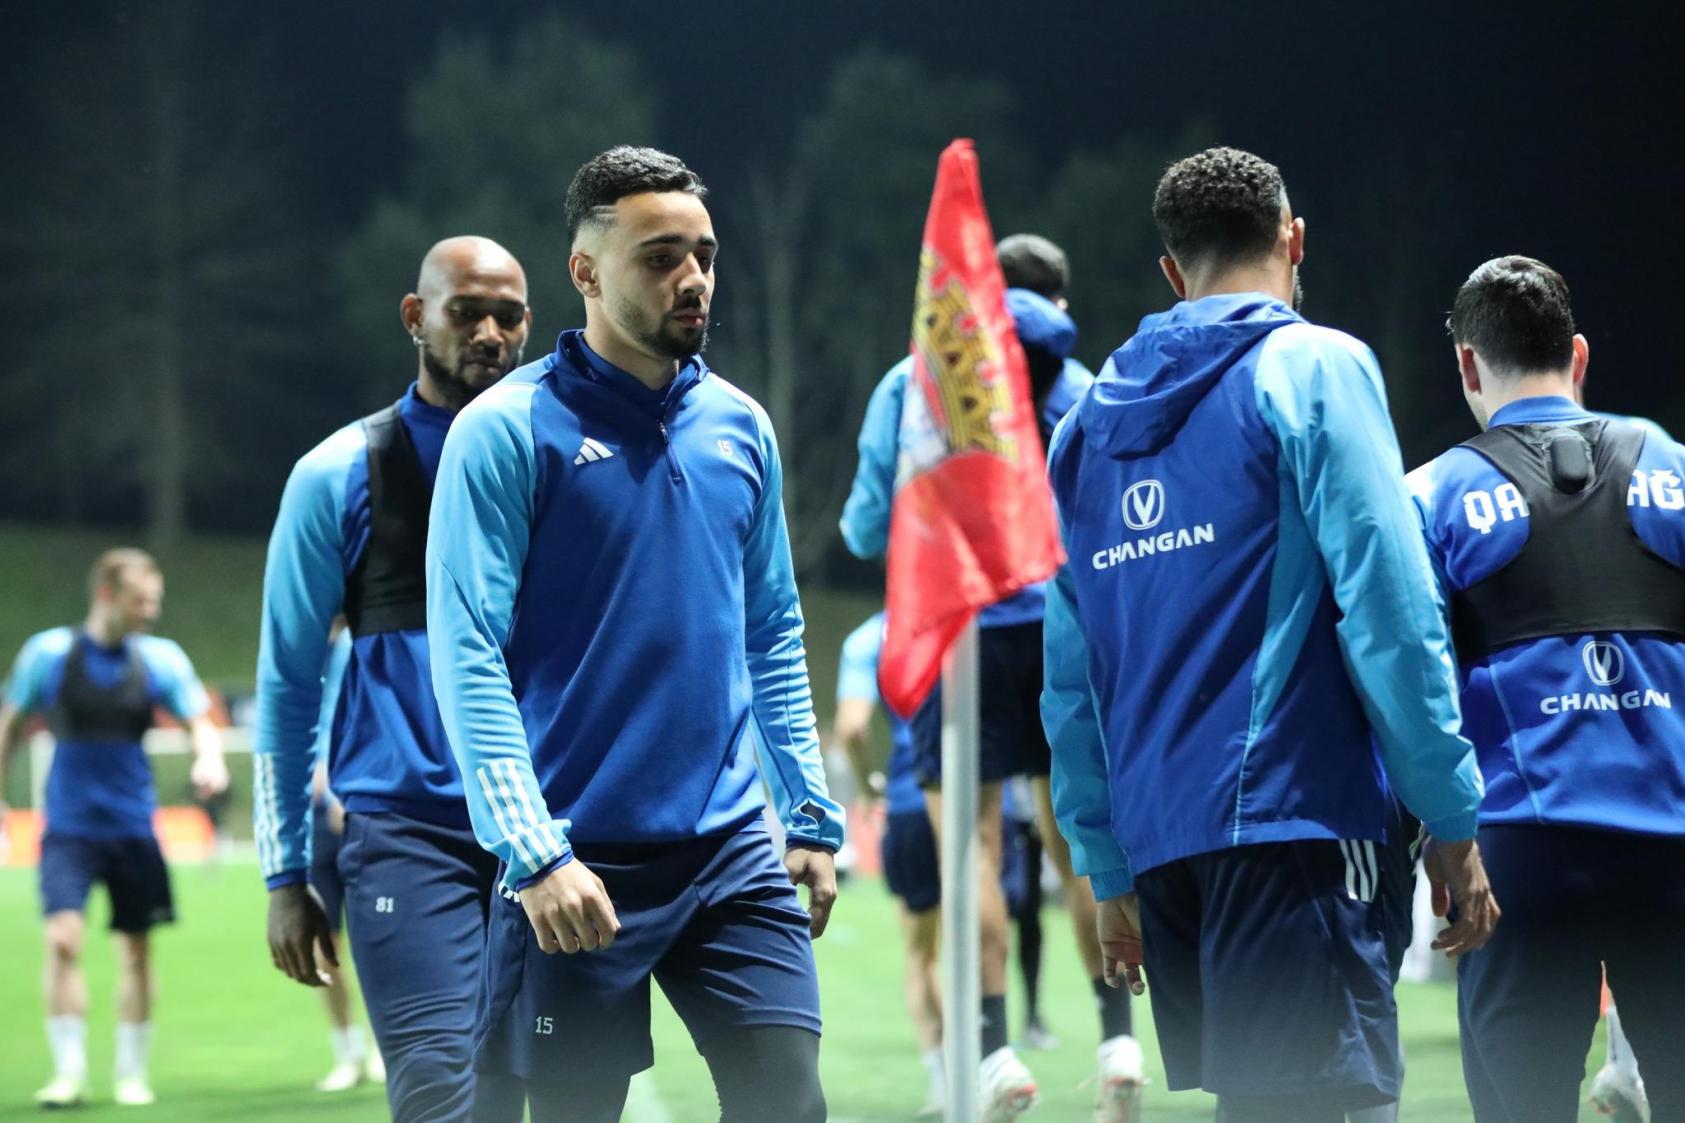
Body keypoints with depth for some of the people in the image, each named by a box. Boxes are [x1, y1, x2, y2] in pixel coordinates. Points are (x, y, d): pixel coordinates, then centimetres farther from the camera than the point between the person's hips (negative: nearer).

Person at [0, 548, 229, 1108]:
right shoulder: (48, 653, -3)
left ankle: (132, 1074, 20)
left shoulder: (160, 658, -1)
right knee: (64, 937, -17)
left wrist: (208, 756, -24)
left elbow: (200, 721, -1)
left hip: (133, 827, 2)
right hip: (69, 826, -2)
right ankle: (69, 1072, -11)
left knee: (137, 950, 6)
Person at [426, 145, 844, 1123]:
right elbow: (468, 655, -11)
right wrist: (534, 855, -19)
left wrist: (813, 817, 12)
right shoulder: (508, 432, -6)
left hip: (730, 850, 4)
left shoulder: (740, 427, 11)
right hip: (581, 869, -4)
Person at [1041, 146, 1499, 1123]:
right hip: (1291, 821, -7)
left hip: (1161, 842, 7)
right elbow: (1389, 611, -9)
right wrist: (1454, 822, -5)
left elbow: (1071, 677, 17)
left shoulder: (1091, 420, 17)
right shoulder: (1315, 369, -1)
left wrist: (1110, 871, 23)